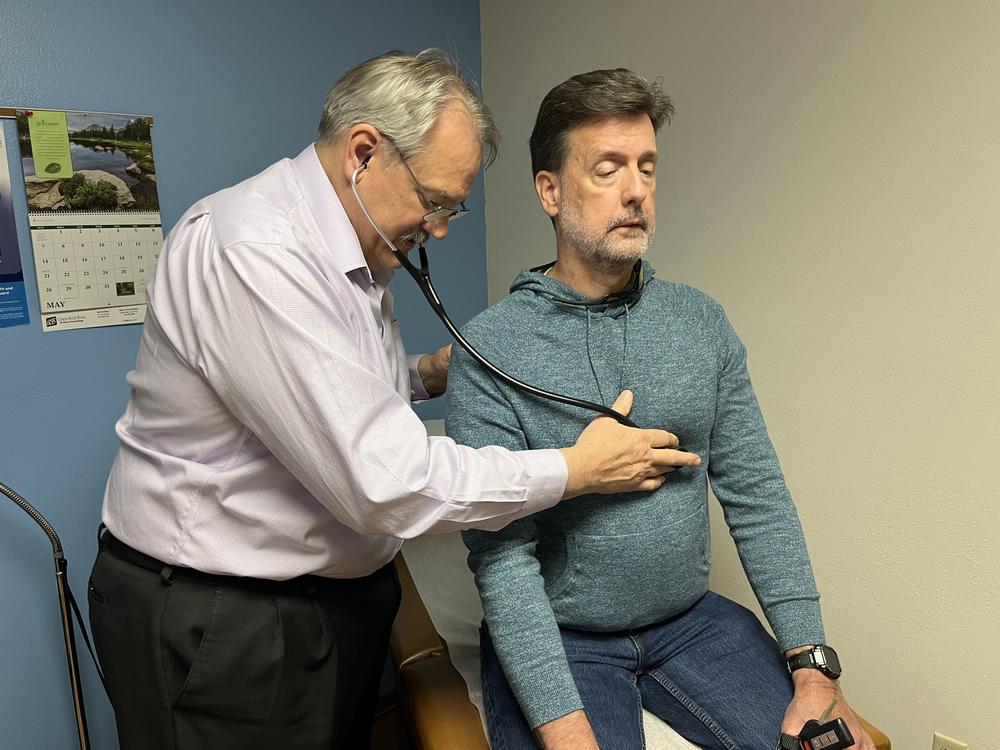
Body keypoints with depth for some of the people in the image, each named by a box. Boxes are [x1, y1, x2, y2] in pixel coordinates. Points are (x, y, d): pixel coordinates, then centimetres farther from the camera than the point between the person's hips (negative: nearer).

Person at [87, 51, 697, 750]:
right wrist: (577, 469, -21)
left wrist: (424, 376, -1)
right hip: (219, 621, -8)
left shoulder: (353, 246, 4)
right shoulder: (252, 252, -27)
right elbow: (384, 483, -30)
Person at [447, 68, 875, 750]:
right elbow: (503, 557, -16)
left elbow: (757, 496, 1)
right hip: (556, 639, -3)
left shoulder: (703, 323, 0)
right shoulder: (491, 350, -14)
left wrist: (814, 664, -5)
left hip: (692, 620, 4)